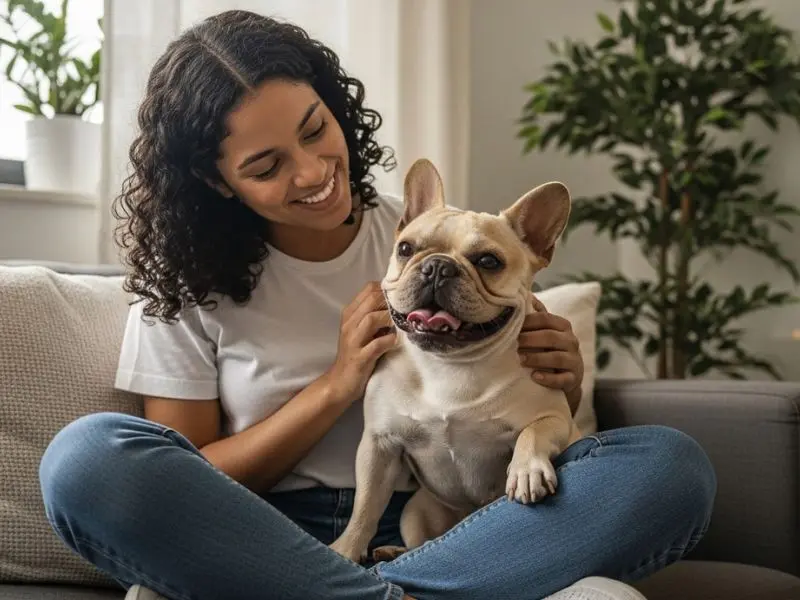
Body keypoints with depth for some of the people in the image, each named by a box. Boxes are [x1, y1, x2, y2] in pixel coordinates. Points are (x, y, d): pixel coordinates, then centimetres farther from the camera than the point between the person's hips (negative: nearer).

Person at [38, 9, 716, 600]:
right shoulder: (188, 281, 2)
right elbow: (188, 487, -1)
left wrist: (560, 385, -10)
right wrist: (337, 385, -11)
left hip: (435, 533, 2)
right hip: (262, 545, -1)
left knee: (672, 464, -21)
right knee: (86, 458, -30)